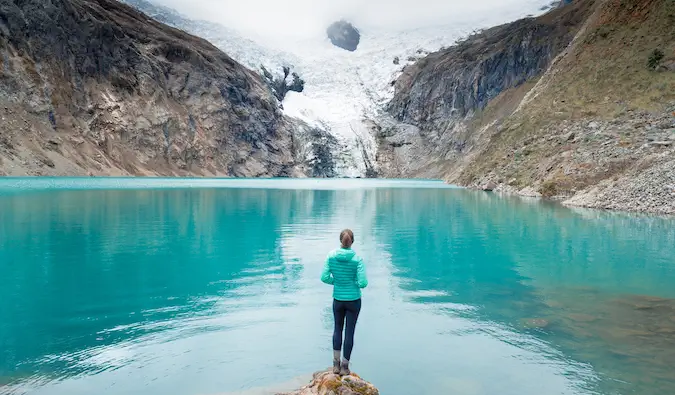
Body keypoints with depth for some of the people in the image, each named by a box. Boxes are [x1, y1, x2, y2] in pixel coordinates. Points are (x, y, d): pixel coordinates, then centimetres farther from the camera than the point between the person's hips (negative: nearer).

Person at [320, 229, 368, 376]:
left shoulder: (332, 255, -10)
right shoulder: (357, 259, -16)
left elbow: (324, 277, -9)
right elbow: (363, 283, -18)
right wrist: (355, 283, 3)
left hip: (338, 299, 2)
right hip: (354, 300, -2)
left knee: (338, 329, 21)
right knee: (350, 331, 10)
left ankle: (336, 364, 23)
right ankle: (345, 367, 19)